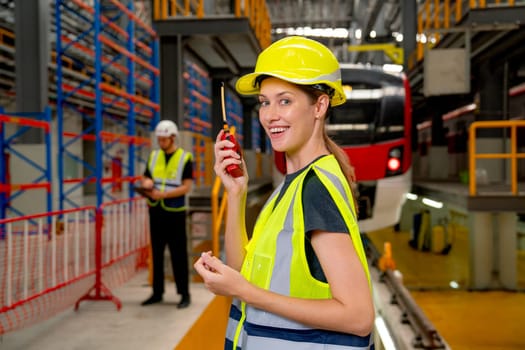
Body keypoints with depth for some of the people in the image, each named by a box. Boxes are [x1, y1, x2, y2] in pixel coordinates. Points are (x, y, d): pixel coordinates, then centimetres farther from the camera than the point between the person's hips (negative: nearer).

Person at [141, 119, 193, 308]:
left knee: (179, 255, -1)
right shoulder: (153, 156, 11)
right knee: (157, 254, 11)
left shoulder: (185, 158, -4)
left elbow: (186, 187, -10)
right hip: (155, 212, 5)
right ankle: (157, 292, 21)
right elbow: (145, 177, 17)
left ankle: (184, 294, 8)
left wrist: (162, 194, -20)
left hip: (175, 213, -5)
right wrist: (146, 184, -8)